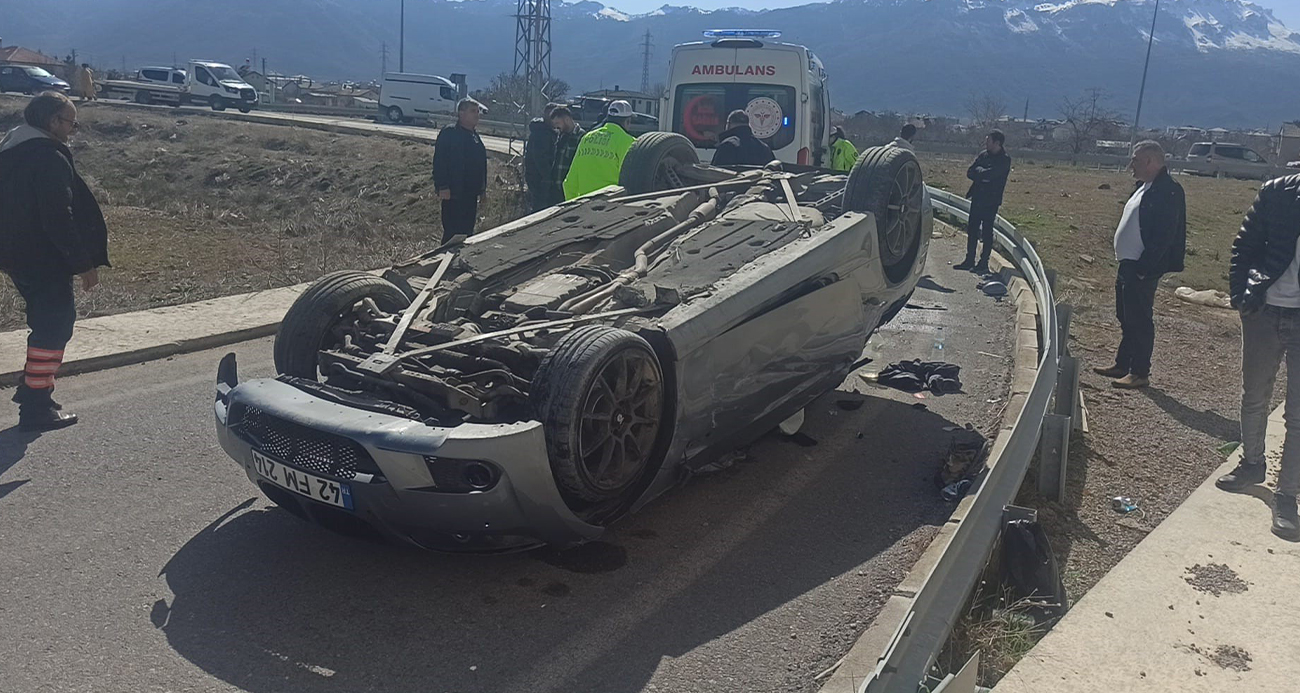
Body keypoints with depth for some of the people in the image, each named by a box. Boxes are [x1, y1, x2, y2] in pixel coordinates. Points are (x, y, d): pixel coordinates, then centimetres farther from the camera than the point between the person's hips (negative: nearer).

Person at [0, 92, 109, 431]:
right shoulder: (50, 156, -19)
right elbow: (59, 217, -24)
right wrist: (83, 263, -19)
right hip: (44, 259, -10)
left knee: (46, 320, 23)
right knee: (54, 326, -3)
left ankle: (32, 387, 32)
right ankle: (36, 406, -1)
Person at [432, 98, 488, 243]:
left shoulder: (474, 136, 15)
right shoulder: (449, 133, -11)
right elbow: (439, 162, -16)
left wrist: (481, 188, 20)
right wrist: (442, 187, -21)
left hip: (471, 193, 9)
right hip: (454, 193, -8)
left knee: (467, 231, 13)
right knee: (453, 233, -7)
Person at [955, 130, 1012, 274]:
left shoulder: (1004, 160, -11)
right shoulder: (983, 155, 9)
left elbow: (989, 174, -24)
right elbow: (970, 173, 3)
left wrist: (979, 171, -5)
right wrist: (983, 174, -12)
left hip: (991, 201, -7)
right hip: (977, 198, 7)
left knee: (987, 232, -1)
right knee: (972, 229, 10)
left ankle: (984, 263, 6)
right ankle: (970, 260, 19)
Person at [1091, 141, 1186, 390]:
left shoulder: (1168, 191, -18)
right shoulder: (1146, 187, 14)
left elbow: (1163, 236, -23)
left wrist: (1142, 269, -23)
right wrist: (1126, 266, 16)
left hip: (1142, 270, -10)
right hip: (1128, 265, 10)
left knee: (1139, 321, -2)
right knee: (1127, 319, 17)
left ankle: (1140, 373, 6)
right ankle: (1122, 365, 28)